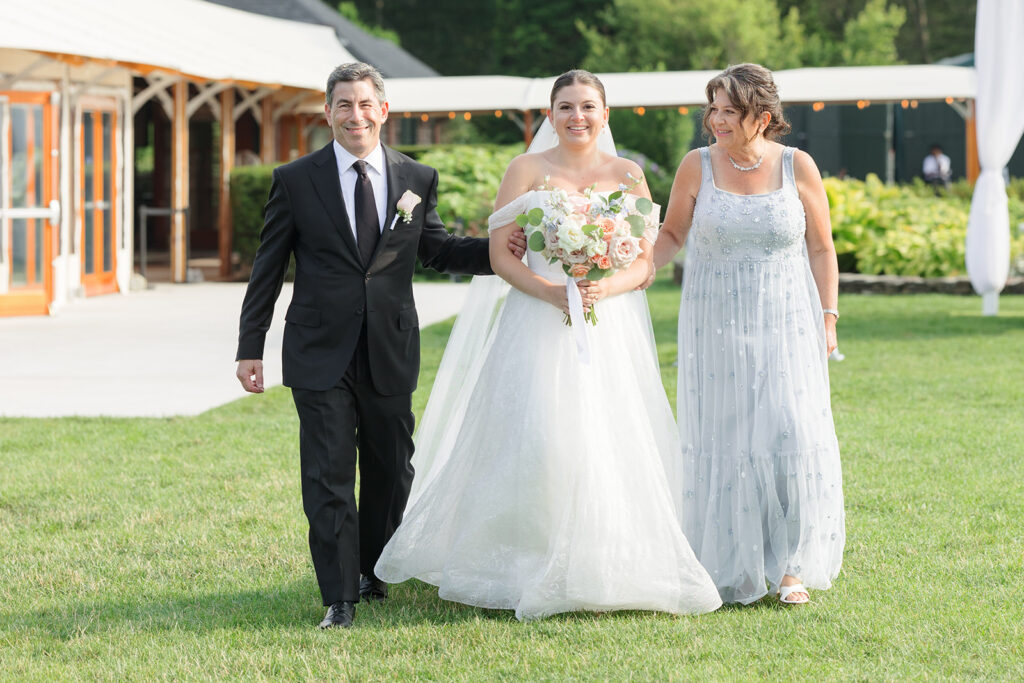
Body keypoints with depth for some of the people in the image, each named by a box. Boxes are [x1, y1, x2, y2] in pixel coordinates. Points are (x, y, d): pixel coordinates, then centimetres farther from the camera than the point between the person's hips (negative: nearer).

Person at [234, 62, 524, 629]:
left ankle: (376, 573, 34)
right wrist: (250, 348, 1)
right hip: (320, 353, -2)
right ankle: (340, 598, 0)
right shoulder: (295, 180, -1)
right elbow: (268, 268, 3)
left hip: (390, 351, 3)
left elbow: (436, 251, 16)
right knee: (329, 477, -4)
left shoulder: (418, 179, 4)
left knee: (389, 470, 14)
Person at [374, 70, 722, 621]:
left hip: (611, 325, 2)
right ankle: (533, 569, -3)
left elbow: (644, 262, 6)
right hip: (538, 323, -2)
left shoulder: (627, 175, 9)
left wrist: (605, 288, -14)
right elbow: (501, 255, -2)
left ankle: (605, 570, 4)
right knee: (538, 442, -11)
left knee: (612, 445, -4)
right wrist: (553, 293, -16)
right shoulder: (526, 171, 4)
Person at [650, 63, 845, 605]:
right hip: (715, 326, 1)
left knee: (790, 435, -7)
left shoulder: (798, 167, -2)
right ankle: (730, 567, 11)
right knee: (722, 441, 0)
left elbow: (821, 249, 5)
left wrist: (827, 318, 2)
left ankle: (789, 566, 6)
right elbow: (671, 236, 9)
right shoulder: (698, 166, -1)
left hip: (785, 325, 0)